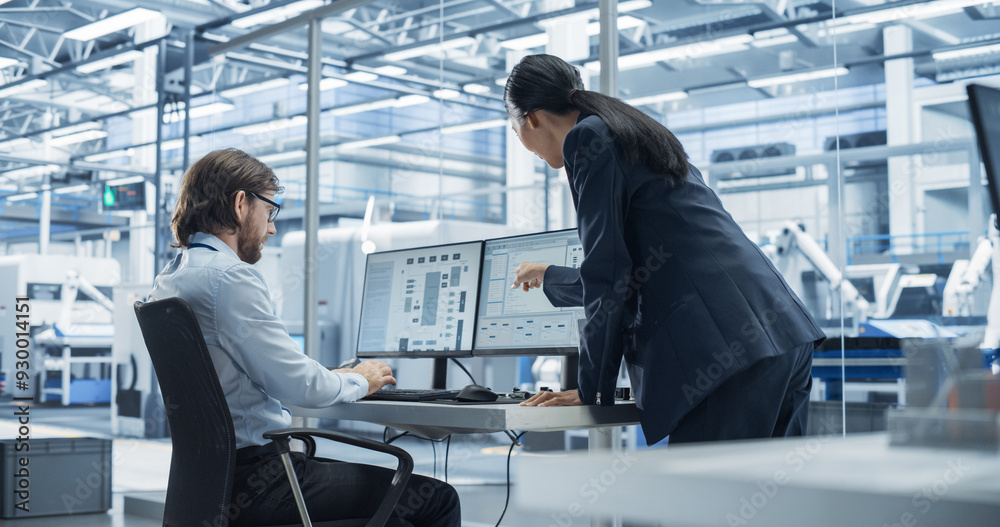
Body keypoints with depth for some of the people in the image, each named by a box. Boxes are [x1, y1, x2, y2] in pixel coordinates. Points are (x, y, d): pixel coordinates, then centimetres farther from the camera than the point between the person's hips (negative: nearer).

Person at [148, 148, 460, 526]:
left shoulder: (168, 279, 14)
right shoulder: (231, 277, -17)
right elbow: (299, 385, -20)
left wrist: (337, 378, 20)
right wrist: (358, 381, 1)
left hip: (211, 473, 11)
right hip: (251, 477, -11)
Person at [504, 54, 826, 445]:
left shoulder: (588, 138, 0)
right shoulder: (637, 134, 29)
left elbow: (608, 275, -6)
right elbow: (632, 274, 38)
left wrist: (593, 391, 3)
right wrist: (549, 279, 55)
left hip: (730, 347, -10)